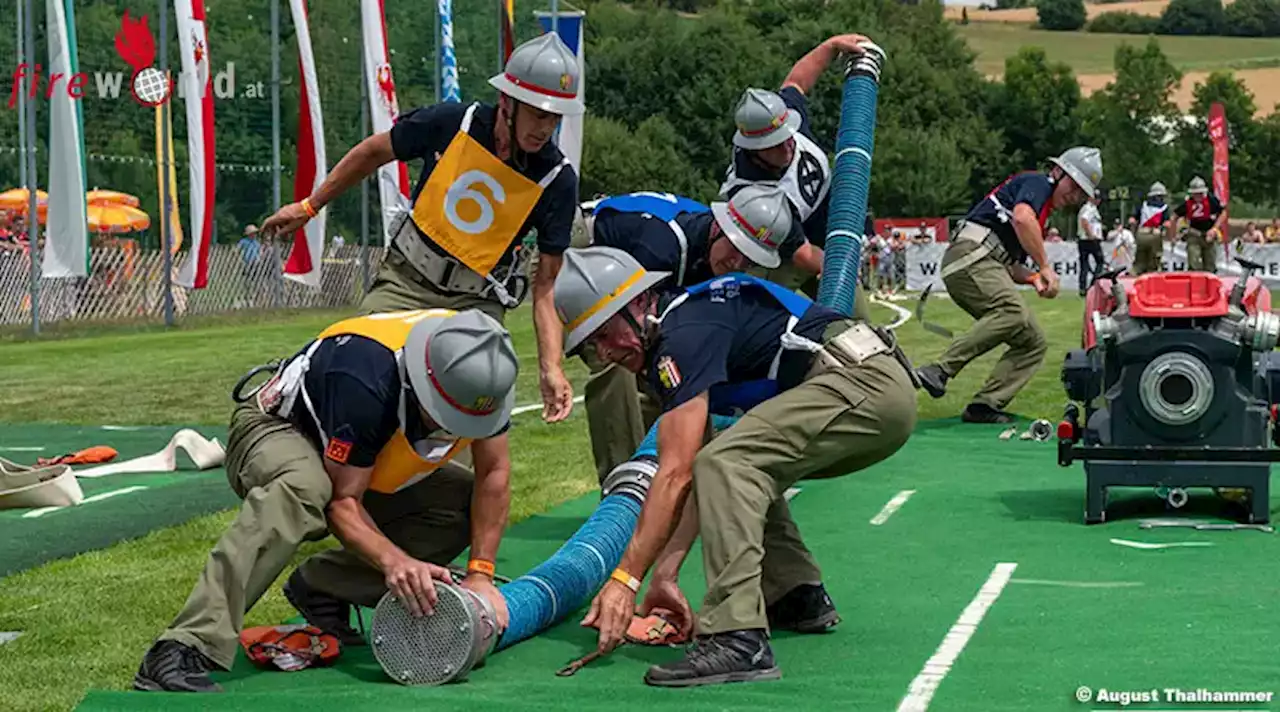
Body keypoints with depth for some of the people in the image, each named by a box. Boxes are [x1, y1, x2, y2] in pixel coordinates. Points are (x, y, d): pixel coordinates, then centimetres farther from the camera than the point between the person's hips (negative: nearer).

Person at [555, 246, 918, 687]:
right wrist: (666, 572, 12)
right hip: (879, 390, 11)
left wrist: (625, 578, -15)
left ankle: (738, 640, -29)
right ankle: (797, 597, 22)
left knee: (726, 463, -22)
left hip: (863, 383, -11)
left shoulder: (685, 336, -12)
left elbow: (675, 474, -16)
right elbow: (694, 477, 18)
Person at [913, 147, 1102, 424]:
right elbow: (1022, 217, -20)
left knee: (1033, 342, 4)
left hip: (988, 265, 10)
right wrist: (1046, 268, -15)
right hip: (971, 255, -10)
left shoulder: (1044, 212, 31)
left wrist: (1033, 278, 8)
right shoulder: (1037, 183, 3)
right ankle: (941, 369, -36)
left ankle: (985, 405, -8)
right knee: (1012, 312, -34)